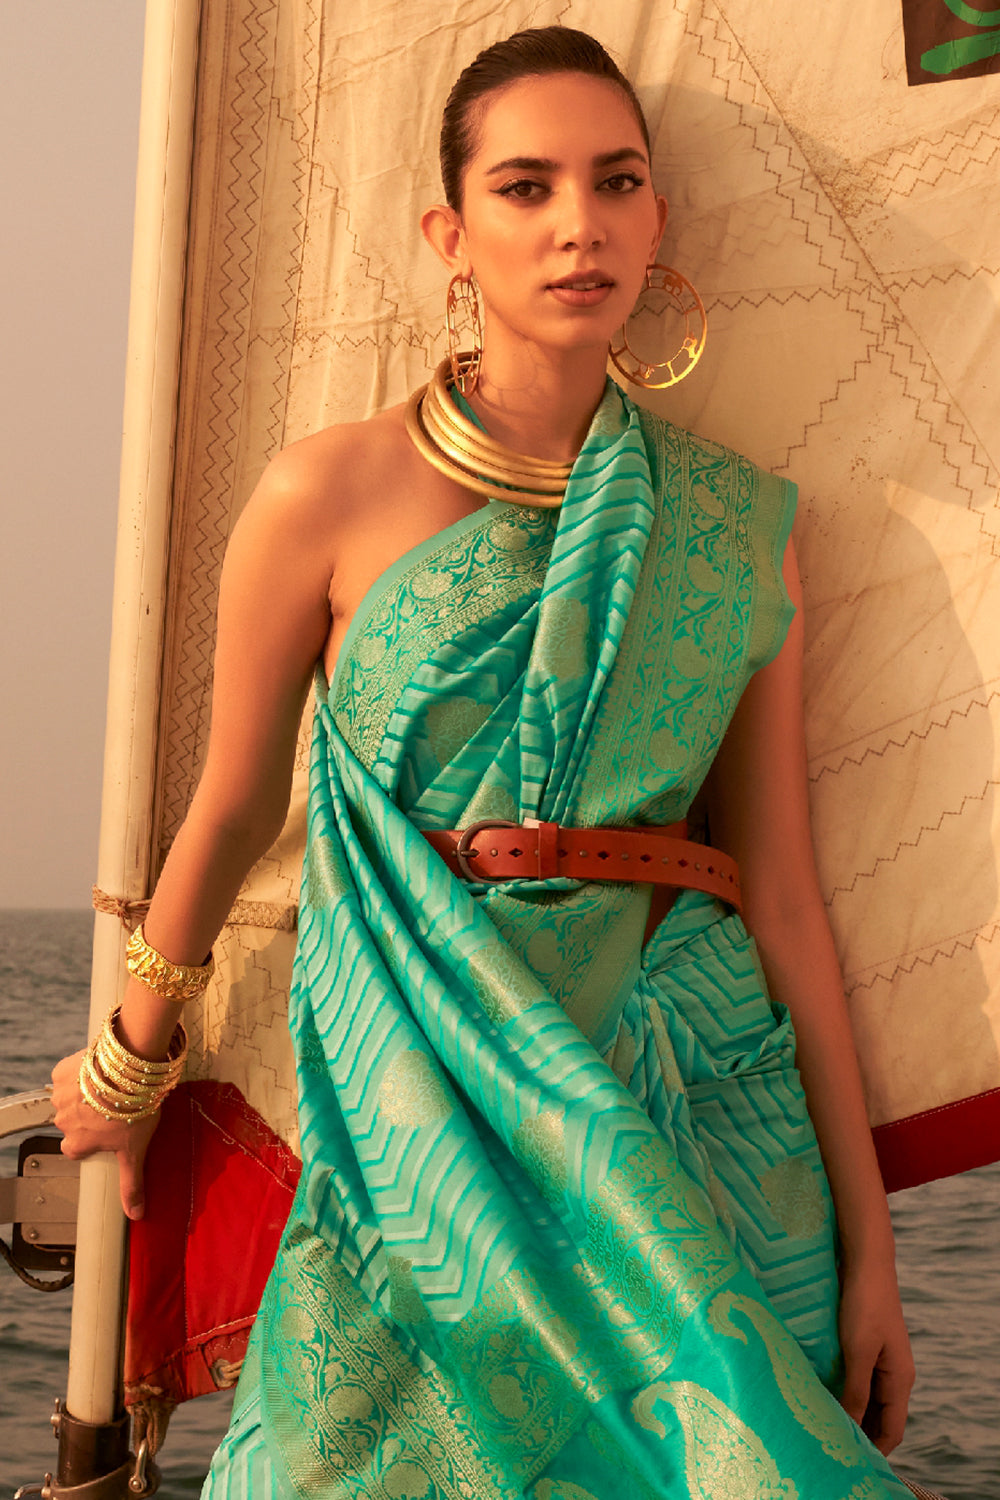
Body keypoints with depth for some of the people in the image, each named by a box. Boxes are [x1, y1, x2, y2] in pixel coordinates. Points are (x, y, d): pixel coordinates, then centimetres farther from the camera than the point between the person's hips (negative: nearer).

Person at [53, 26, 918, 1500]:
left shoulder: (738, 525, 3)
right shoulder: (331, 494, -5)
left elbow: (784, 895, 4)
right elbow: (230, 814, 6)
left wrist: (866, 1237, 4)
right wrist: (126, 1066, 18)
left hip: (694, 1103, 2)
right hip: (425, 1098, -2)